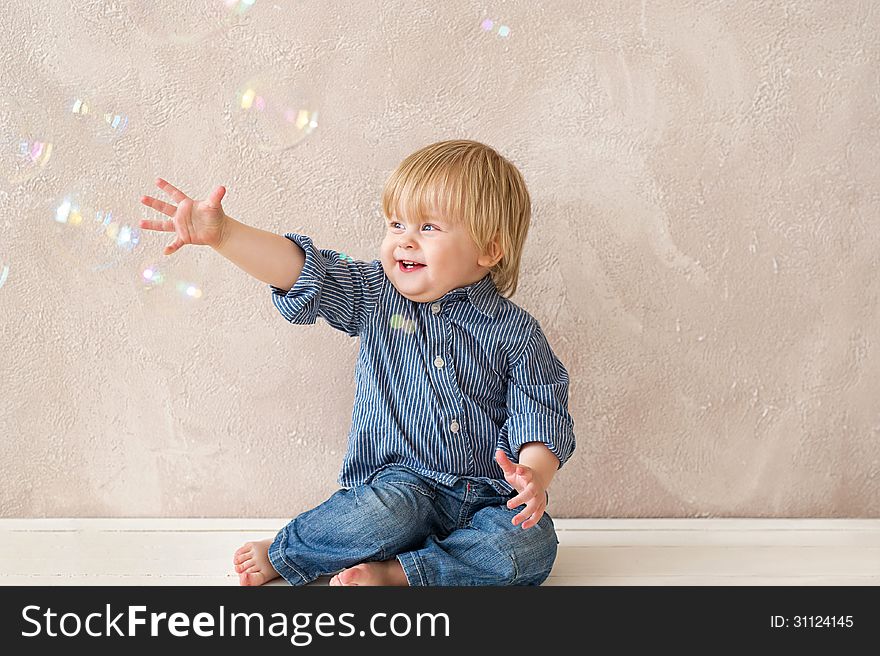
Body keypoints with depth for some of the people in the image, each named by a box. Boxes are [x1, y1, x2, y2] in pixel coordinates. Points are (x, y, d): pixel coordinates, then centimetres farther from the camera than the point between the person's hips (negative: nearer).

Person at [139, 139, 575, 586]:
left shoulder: (515, 331, -2)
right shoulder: (375, 297, 1)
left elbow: (539, 411, -4)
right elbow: (301, 272, -10)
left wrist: (534, 474, -24)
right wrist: (222, 234, -24)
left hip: (486, 496, 1)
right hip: (401, 481, -1)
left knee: (533, 547, -25)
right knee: (389, 508, -33)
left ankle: (392, 572, -20)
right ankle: (282, 552, -6)